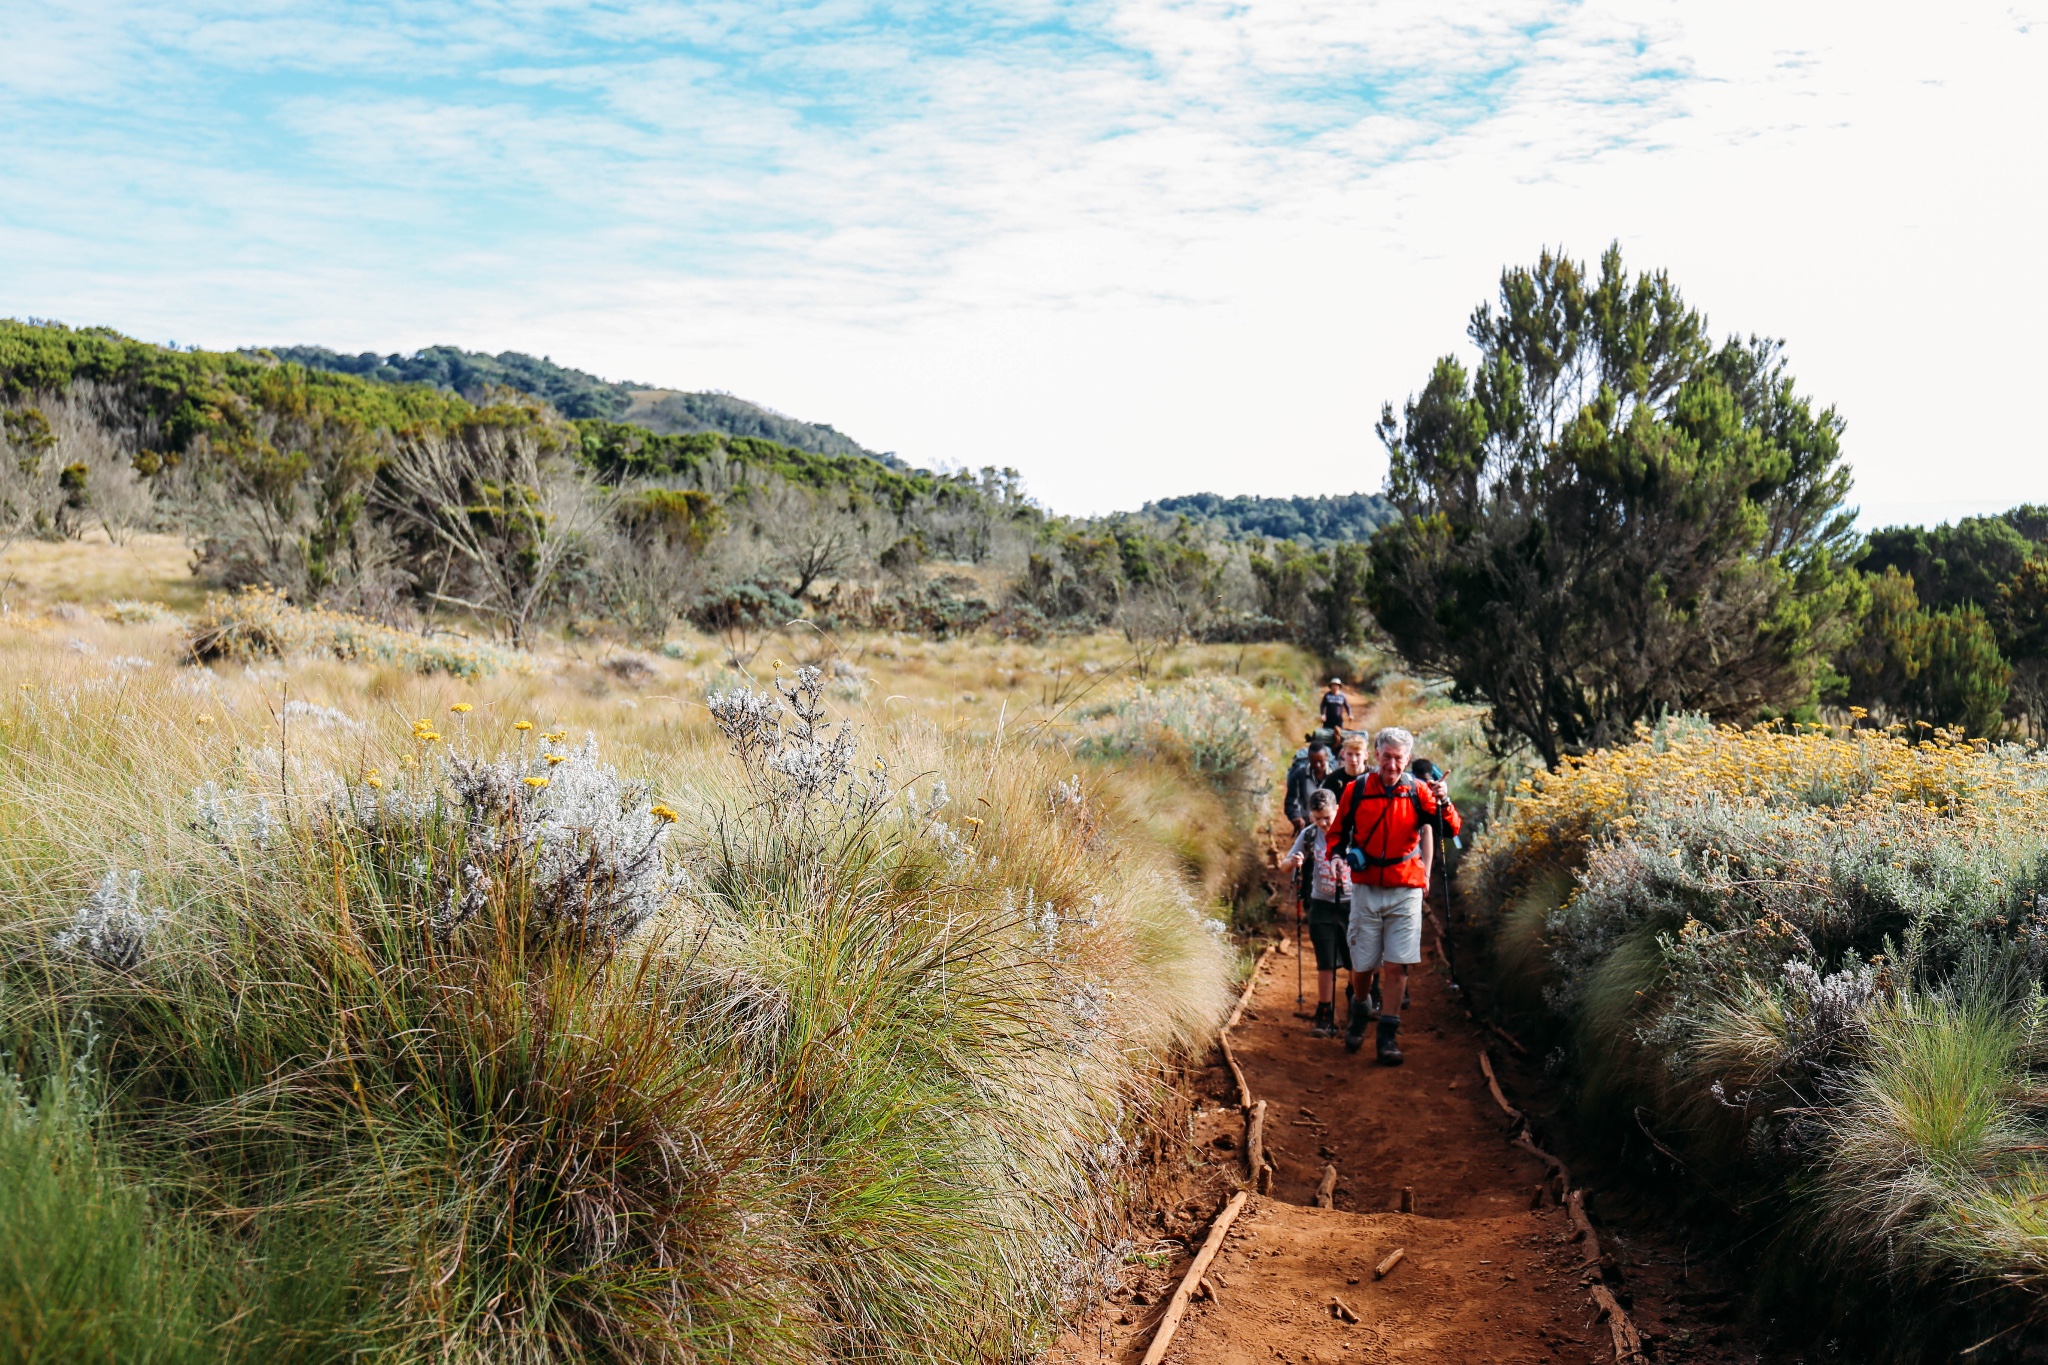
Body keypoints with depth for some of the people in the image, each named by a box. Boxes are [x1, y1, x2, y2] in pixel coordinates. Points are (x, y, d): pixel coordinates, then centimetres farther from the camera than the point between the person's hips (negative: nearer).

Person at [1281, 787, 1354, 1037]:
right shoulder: (1309, 835, 0)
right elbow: (1285, 865, 4)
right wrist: (1292, 862, -20)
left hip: (1352, 904, -1)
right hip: (1322, 906, 1)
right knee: (1326, 964, 1)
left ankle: (1358, 1011, 26)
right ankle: (1325, 1017, 8)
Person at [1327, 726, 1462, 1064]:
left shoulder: (1418, 791, -2)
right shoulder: (1356, 790, -1)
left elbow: (1452, 830, -10)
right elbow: (1337, 833, 9)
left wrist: (1443, 802, -28)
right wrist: (1345, 853, -11)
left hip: (1406, 891, -1)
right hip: (1366, 889, 1)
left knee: (1396, 965, -6)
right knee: (1361, 965, 8)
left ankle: (1388, 1036, 4)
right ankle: (1359, 1018, 35)